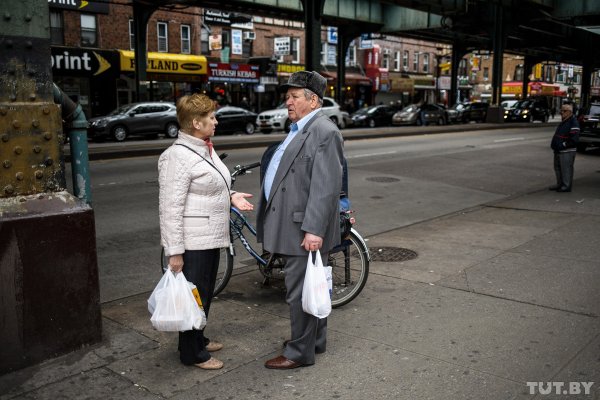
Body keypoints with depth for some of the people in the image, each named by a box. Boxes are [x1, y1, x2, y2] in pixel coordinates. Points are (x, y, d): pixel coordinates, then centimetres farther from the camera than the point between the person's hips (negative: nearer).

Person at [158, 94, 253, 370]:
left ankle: (198, 339, 37)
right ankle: (192, 353, 19)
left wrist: (231, 197, 5)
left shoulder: (205, 149, 12)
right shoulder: (178, 156, -18)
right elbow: (170, 207, -21)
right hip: (192, 242, -9)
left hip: (211, 237, 9)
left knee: (206, 292, 20)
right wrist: (175, 252, -22)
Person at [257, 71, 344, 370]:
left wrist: (313, 229, -26)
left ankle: (300, 352, 14)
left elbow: (326, 186, -22)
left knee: (300, 292, 0)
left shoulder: (324, 132, -15)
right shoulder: (299, 129, 17)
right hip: (294, 226, 10)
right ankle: (315, 340, 34)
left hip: (306, 230, -10)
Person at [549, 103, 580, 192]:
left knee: (566, 169, -4)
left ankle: (567, 186, 4)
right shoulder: (563, 122, 17)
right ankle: (560, 184, 26)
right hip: (558, 151, 10)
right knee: (558, 168, 15)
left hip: (567, 151, -10)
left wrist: (563, 145, -18)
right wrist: (554, 144, 12)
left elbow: (574, 139, -21)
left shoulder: (573, 123, -14)